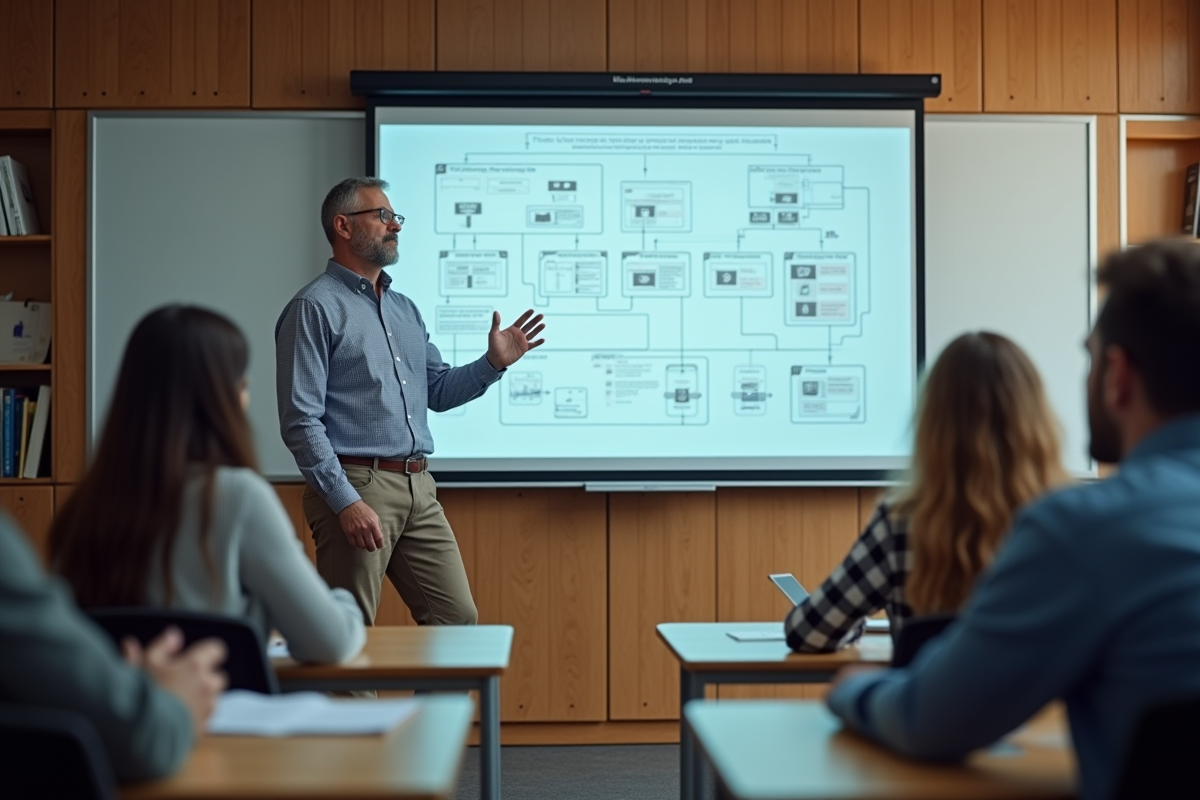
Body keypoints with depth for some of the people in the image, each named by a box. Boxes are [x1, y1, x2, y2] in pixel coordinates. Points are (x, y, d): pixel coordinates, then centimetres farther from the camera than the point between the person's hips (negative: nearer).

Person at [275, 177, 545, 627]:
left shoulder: (404, 309, 18)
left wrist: (493, 363, 4)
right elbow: (300, 420, -13)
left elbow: (437, 392, 21)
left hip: (419, 489, 8)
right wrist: (345, 501, -19)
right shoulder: (315, 308, -6)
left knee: (458, 620, 8)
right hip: (356, 486, -7)